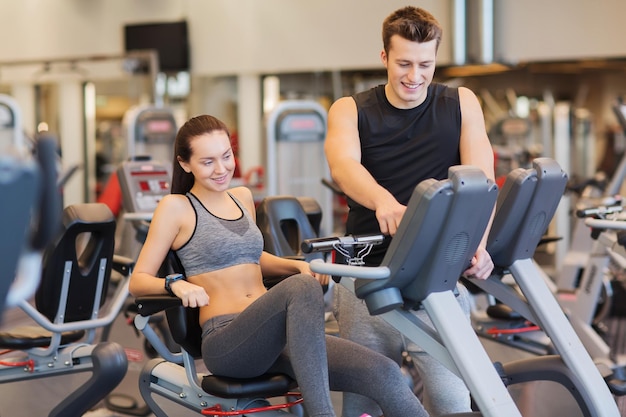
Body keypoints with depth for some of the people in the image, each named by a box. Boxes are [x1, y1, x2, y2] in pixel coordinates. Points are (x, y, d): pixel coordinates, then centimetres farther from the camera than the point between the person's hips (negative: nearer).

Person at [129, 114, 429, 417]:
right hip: (226, 342, -6)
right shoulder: (176, 208, 1)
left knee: (382, 373, -19)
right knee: (301, 287, -38)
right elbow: (138, 281, 1)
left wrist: (299, 265, 14)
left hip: (273, 338, 6)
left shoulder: (242, 197, 18)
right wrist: (176, 284, -20)